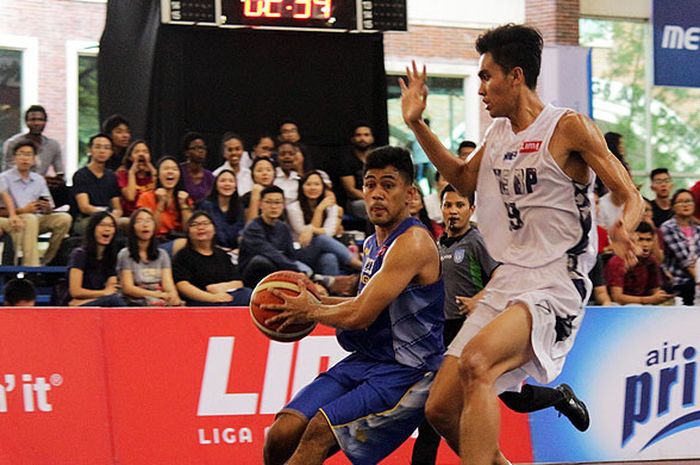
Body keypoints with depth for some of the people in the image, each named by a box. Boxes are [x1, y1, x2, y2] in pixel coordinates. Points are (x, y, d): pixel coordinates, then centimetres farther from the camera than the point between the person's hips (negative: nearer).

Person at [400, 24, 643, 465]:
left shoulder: (569, 128, -8)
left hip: (554, 287, -8)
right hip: (506, 285, 8)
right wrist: (417, 123, 24)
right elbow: (464, 179, 33)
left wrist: (622, 229, -31)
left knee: (475, 362, -34)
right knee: (441, 409, 3)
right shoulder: (498, 132, 13)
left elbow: (630, 197, -8)